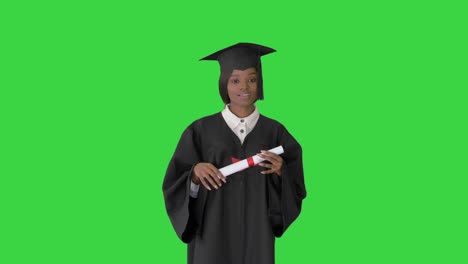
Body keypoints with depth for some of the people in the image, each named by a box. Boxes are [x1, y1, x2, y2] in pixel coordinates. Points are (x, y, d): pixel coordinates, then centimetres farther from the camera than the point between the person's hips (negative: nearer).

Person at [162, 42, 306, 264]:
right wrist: (195, 174, -21)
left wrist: (281, 173, -16)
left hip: (257, 239, 1)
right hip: (212, 240, -1)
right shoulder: (201, 131, -2)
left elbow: (295, 193, 3)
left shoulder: (275, 133, 2)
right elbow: (174, 190, -2)